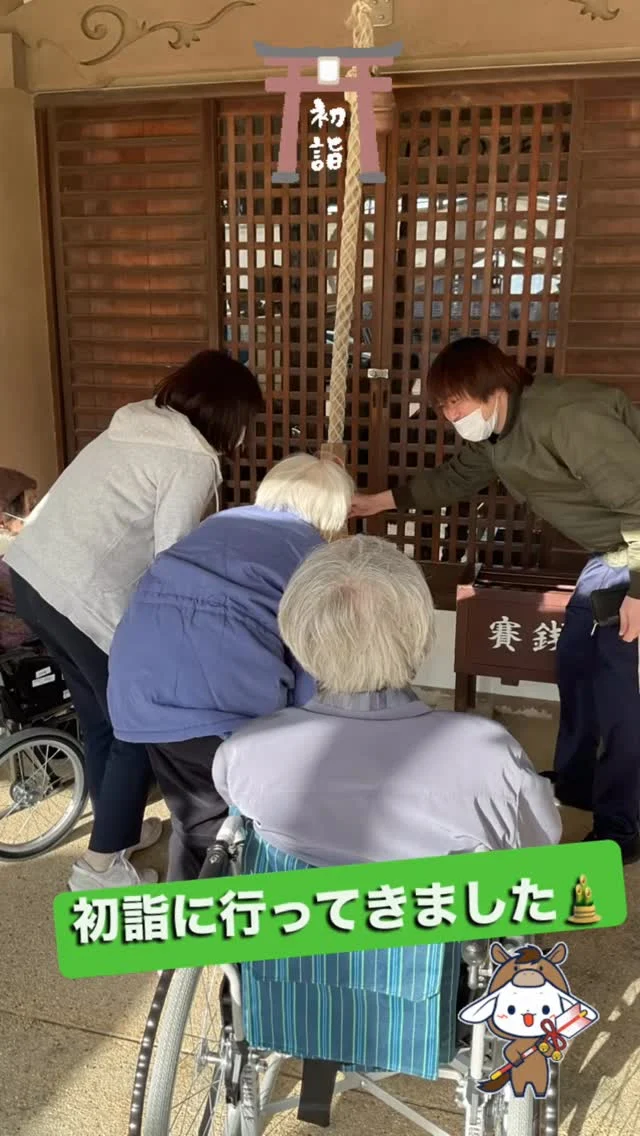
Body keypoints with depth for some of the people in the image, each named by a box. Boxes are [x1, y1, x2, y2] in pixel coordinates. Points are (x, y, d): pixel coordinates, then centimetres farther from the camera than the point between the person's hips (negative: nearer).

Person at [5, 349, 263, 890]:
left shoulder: (139, 424, 17)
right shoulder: (193, 461, -8)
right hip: (86, 598, -9)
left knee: (101, 716, 23)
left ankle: (118, 826, 40)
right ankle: (101, 864, 16)